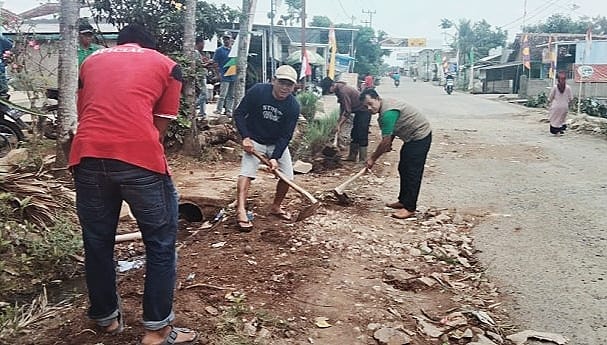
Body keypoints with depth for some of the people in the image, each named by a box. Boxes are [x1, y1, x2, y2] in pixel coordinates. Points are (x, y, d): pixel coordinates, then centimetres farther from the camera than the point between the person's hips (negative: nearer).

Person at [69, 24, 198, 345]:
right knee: (160, 242, 9)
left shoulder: (92, 60, 26)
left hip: (88, 156, 4)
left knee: (97, 242, 18)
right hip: (140, 157, -3)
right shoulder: (166, 65, 17)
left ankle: (107, 318, 34)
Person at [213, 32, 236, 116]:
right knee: (223, 95, -8)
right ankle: (219, 110, 0)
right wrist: (219, 73, -11)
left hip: (233, 76, 5)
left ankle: (229, 110, 14)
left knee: (231, 96, 7)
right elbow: (215, 63, -1)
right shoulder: (219, 50, 1)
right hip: (225, 76, -4)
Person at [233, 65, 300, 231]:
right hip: (254, 140, -2)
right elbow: (238, 113, -12)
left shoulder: (293, 106, -17)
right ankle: (240, 211, -25)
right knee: (247, 171, -21)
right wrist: (245, 137, -22)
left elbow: (286, 135, -16)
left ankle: (276, 207, 22)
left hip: (278, 144, 3)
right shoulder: (257, 91, -20)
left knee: (287, 176, -1)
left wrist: (275, 157, -26)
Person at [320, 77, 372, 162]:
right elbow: (342, 107, 14)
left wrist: (339, 125, -19)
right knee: (354, 135, 13)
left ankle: (363, 160, -6)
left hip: (364, 112, -10)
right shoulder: (339, 89, 4)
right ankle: (352, 157, 20)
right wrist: (339, 121, 12)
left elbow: (347, 112, -25)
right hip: (359, 112, 10)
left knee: (362, 136, -10)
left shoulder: (343, 91, -26)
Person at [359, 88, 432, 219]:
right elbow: (392, 129, 18)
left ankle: (410, 208, -5)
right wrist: (388, 143, 3)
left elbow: (385, 141, -24)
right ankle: (403, 201, 23)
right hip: (412, 137, 11)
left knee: (412, 172, -10)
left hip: (420, 137, -11)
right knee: (403, 169, 14)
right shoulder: (386, 106, 5)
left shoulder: (388, 112, -27)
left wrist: (372, 158, -13)